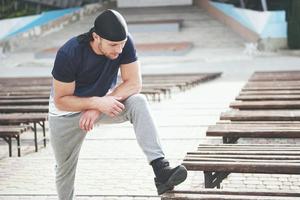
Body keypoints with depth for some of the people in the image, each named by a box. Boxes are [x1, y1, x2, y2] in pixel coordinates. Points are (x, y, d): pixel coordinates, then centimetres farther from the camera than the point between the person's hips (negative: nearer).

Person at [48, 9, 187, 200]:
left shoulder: (124, 43, -23)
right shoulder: (69, 54, -31)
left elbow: (134, 83, -21)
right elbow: (60, 100, -24)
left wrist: (99, 107, -31)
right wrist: (97, 102, -39)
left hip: (103, 101, 2)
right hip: (67, 113, -1)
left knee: (138, 102, -28)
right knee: (65, 169, 9)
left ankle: (161, 169, -36)